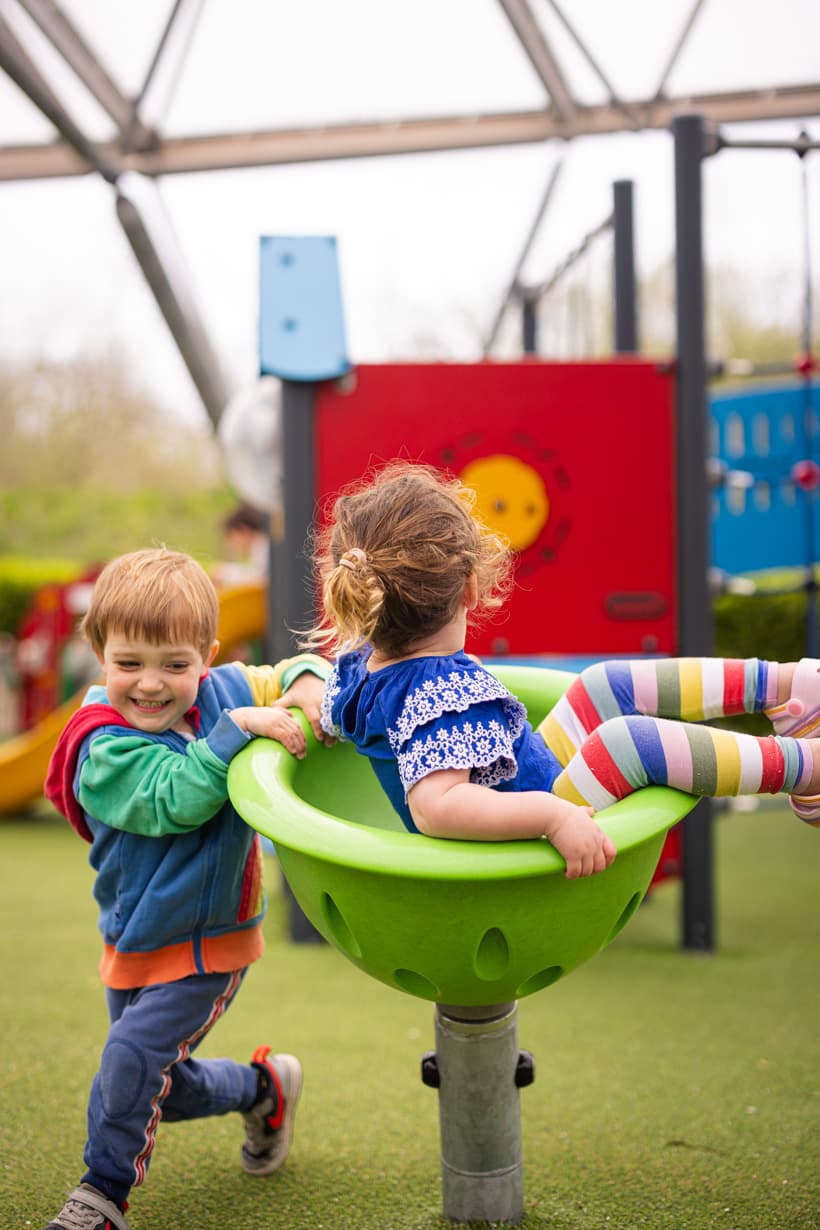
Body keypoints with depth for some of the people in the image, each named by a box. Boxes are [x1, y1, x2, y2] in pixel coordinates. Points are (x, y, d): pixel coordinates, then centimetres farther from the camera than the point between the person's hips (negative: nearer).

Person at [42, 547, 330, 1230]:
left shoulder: (222, 691, -9)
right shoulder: (104, 751, -21)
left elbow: (287, 674, 6)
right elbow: (176, 797, -35)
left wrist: (308, 685, -17)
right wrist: (239, 727, -39)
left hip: (210, 942, -1)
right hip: (136, 941, 1)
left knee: (134, 1054, -15)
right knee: (166, 1090, 16)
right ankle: (265, 1085, 44)